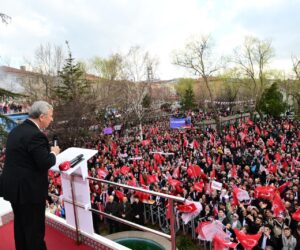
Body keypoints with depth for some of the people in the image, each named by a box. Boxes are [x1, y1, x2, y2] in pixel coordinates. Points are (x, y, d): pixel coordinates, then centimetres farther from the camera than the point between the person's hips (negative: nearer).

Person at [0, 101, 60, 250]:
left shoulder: (16, 130, 8)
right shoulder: (35, 134, -23)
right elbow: (45, 163, -26)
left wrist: (47, 150, 10)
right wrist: (53, 152, -7)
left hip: (13, 186, 10)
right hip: (29, 189, -9)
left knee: (20, 224, 24)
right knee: (35, 228, 8)